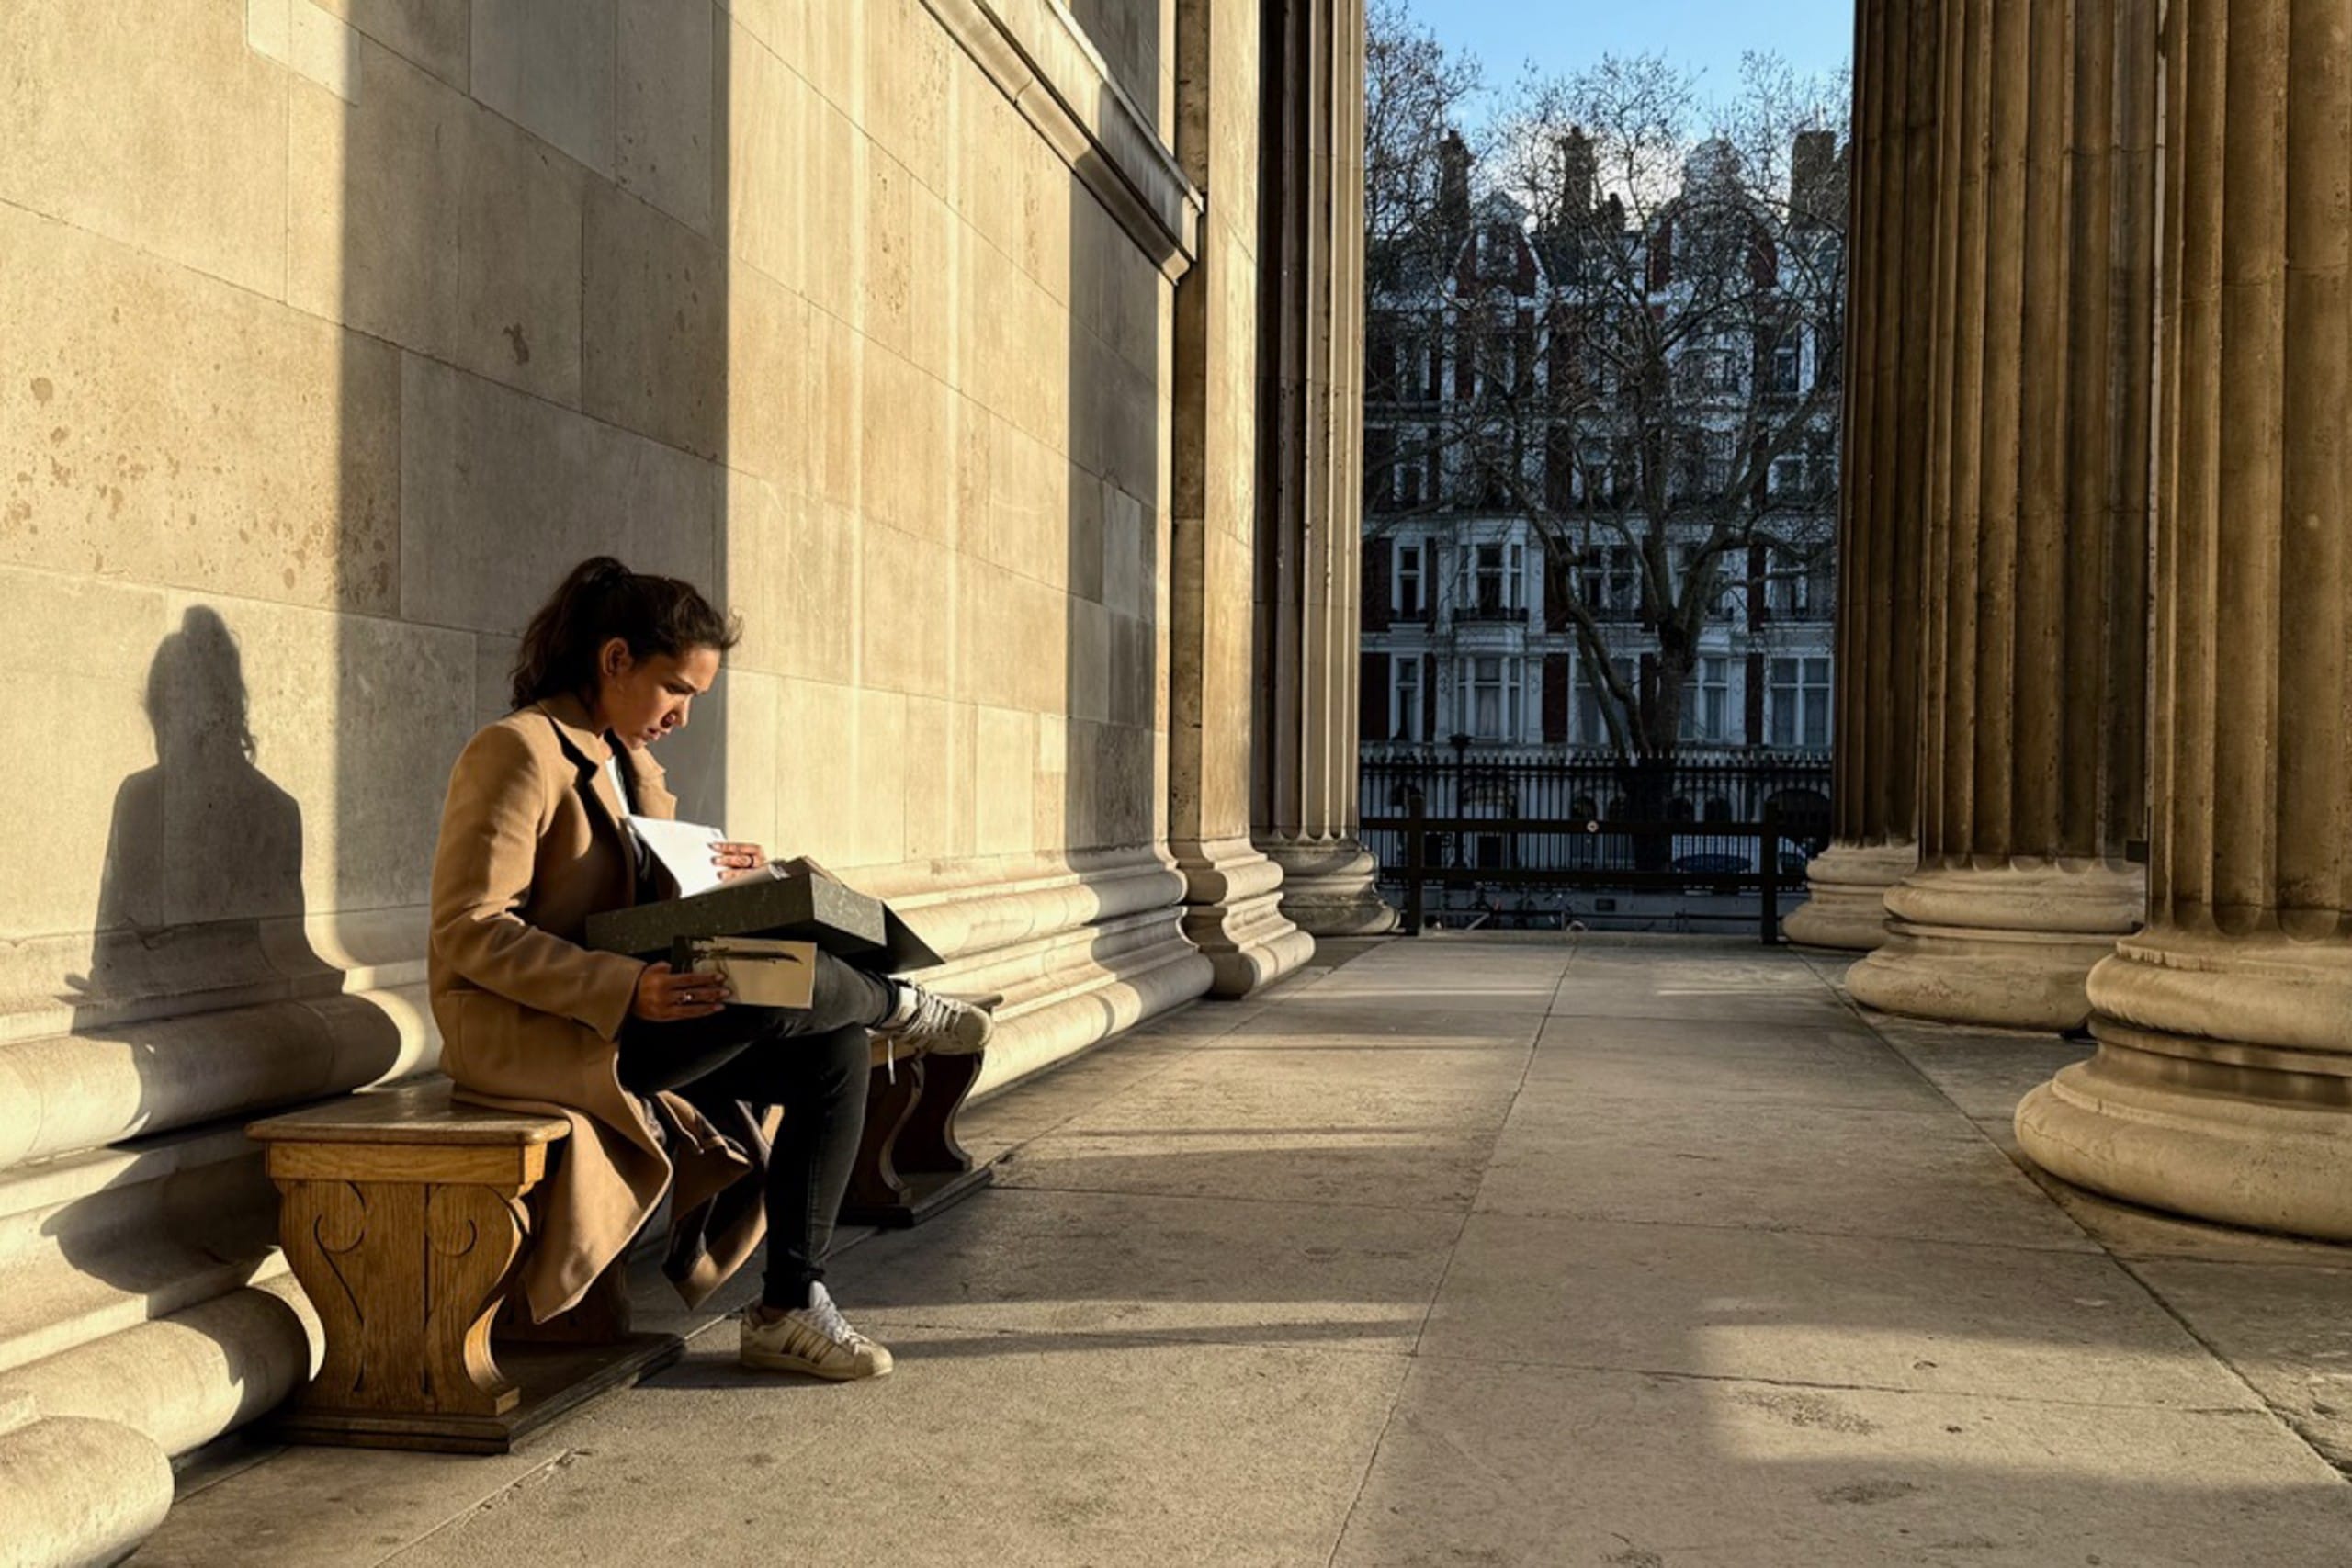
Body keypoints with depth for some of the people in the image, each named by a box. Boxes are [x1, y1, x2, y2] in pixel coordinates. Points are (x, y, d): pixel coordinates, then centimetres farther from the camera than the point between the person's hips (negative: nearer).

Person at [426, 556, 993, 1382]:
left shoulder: (632, 765, 16)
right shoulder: (516, 753, -12)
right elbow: (469, 934, -19)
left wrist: (717, 878, -3)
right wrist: (624, 989, -30)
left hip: (619, 1020, 9)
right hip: (524, 1036, -9)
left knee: (834, 1047, -10)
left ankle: (788, 1307, -6)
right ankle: (897, 1005, 5)